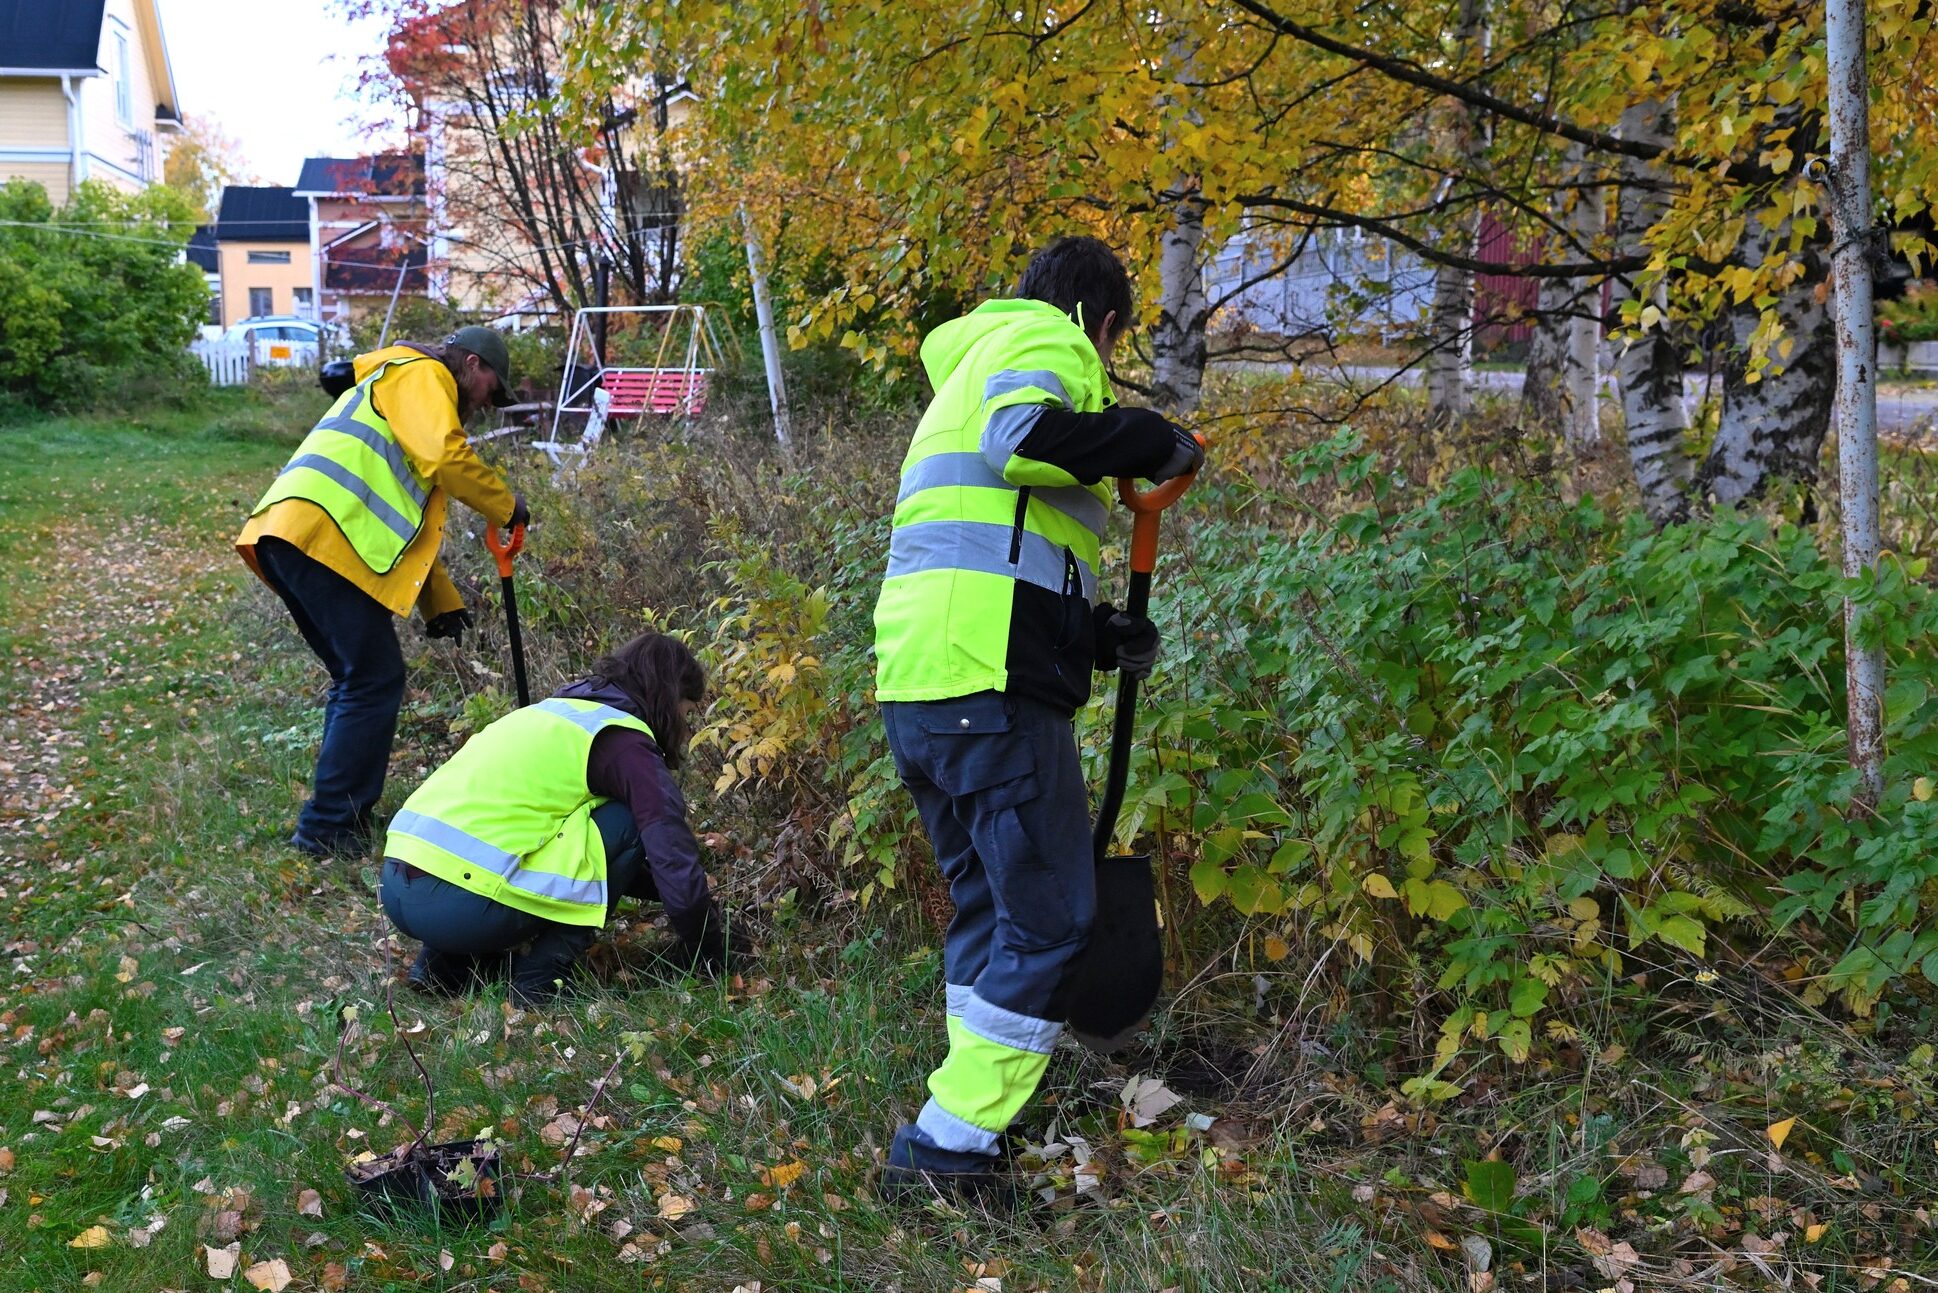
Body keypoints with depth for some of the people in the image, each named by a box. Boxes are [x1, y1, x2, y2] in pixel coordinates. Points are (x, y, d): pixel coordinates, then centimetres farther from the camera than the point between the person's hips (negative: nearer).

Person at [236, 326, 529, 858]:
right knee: (376, 682, -5)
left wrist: (440, 602, 31)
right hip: (321, 533, -10)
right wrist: (505, 506, 3)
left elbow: (409, 520, 35)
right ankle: (328, 829, -2)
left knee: (359, 680, 17)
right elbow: (445, 457, -13)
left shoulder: (397, 388, 36)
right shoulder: (422, 374, 6)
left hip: (286, 536, 10)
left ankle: (346, 815, 22)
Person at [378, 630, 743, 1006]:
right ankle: (541, 974, -2)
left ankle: (445, 963, 16)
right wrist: (709, 954, 11)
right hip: (460, 905, -9)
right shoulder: (627, 743, -2)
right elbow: (676, 862, -4)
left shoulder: (557, 712, 25)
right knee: (628, 823, 1)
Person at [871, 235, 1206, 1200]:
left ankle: (964, 1130, 23)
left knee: (989, 906, 18)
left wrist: (1101, 633, 23)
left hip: (915, 685, 10)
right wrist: (1154, 444, -7)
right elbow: (1022, 436, -21)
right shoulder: (1047, 339, 3)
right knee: (1051, 920, -3)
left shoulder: (966, 370, 32)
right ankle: (946, 1147, -2)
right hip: (991, 685, -10)